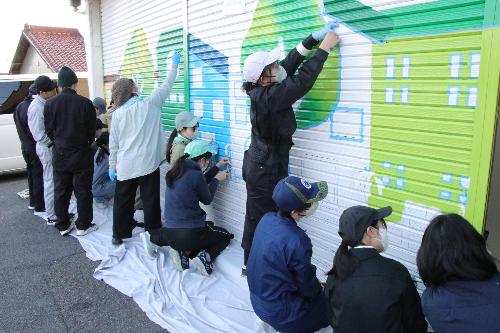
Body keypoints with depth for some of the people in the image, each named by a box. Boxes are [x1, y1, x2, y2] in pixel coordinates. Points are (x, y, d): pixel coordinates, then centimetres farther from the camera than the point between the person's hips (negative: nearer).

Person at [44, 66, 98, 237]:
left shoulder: (50, 104, -4)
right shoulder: (85, 103, -12)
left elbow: (49, 131, 3)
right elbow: (92, 131, -6)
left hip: (60, 154, 3)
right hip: (81, 154, -3)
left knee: (61, 191, 13)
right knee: (83, 190, 7)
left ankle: (63, 225, 22)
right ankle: (83, 225, 13)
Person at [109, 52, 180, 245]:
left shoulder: (117, 114, -1)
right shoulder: (150, 105, -5)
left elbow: (113, 144, 3)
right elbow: (166, 86, 8)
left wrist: (112, 167, 13)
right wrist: (174, 65, 21)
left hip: (125, 167, 2)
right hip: (148, 164, -2)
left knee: (122, 201, 15)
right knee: (150, 201, 7)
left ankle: (119, 235, 26)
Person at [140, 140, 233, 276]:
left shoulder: (178, 171, 5)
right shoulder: (196, 174, -17)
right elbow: (207, 200, -2)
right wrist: (216, 179, 12)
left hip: (171, 231, 7)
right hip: (191, 233, -6)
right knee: (225, 236, 19)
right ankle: (205, 257, -6)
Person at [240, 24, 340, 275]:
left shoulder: (261, 90, 2)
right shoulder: (271, 96, -23)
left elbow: (290, 63, 7)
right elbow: (302, 80, -20)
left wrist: (313, 38, 7)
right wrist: (325, 48, -10)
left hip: (256, 166, 9)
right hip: (266, 171, -9)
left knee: (256, 216, 18)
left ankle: (250, 263, 32)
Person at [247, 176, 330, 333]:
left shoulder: (267, 219, -9)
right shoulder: (297, 242, -32)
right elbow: (307, 287, -16)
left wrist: (316, 283, 11)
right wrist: (320, 289, 6)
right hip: (280, 313, -7)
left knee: (317, 286, 24)